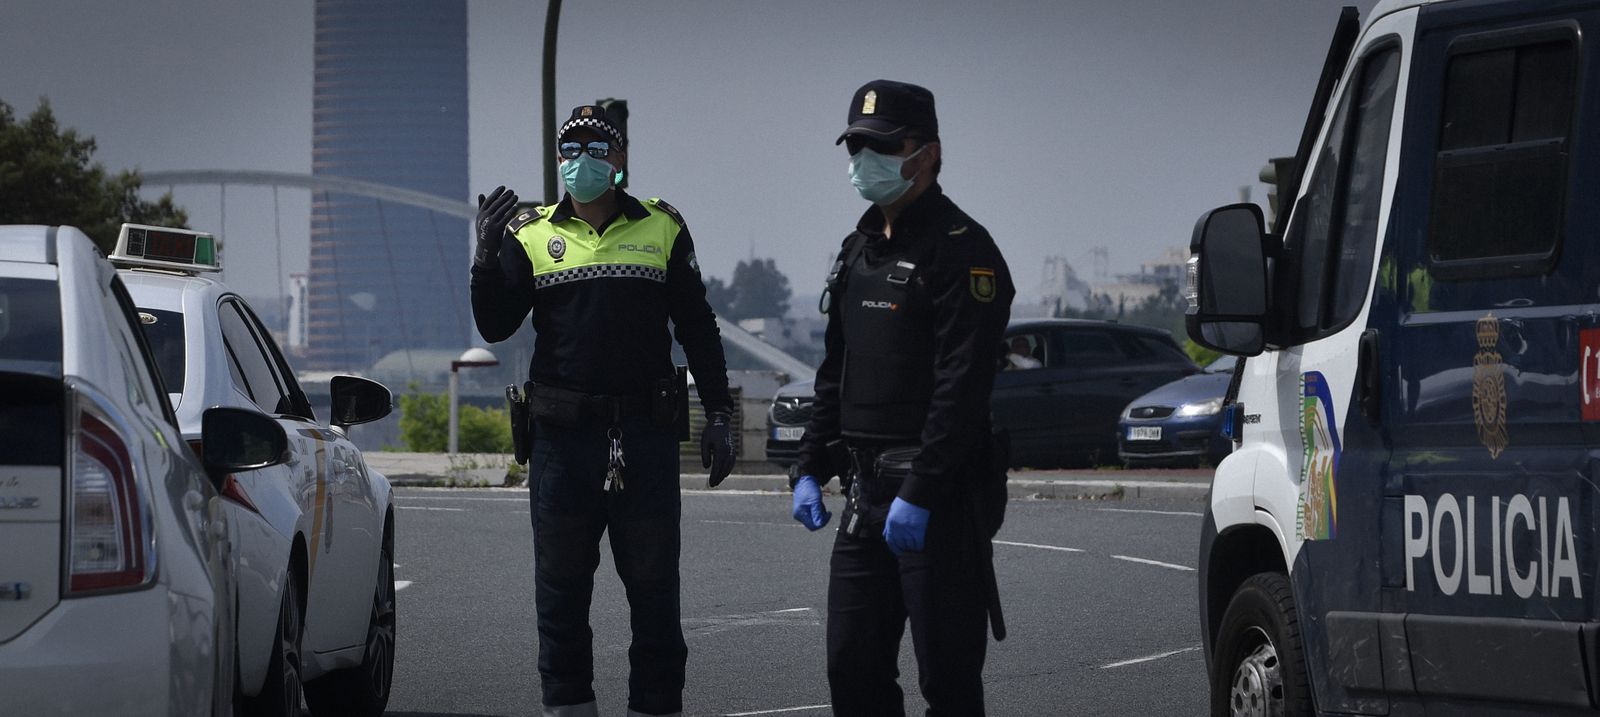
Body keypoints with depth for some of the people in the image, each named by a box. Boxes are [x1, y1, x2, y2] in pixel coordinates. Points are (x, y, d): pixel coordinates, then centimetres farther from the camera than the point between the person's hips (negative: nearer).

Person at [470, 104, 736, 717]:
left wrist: (719, 414, 6)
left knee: (653, 585, 2)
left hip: (646, 434, -1)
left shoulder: (662, 229, 7)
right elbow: (495, 326, 1)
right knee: (561, 587, 7)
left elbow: (697, 328, 10)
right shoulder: (531, 235, 7)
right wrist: (486, 256, -14)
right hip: (562, 436, 1)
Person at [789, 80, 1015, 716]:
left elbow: (961, 388, -20)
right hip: (867, 493, 9)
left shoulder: (962, 251, -12)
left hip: (941, 500, -9)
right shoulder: (859, 250, 17)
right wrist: (810, 467, 16)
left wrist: (918, 493, -24)